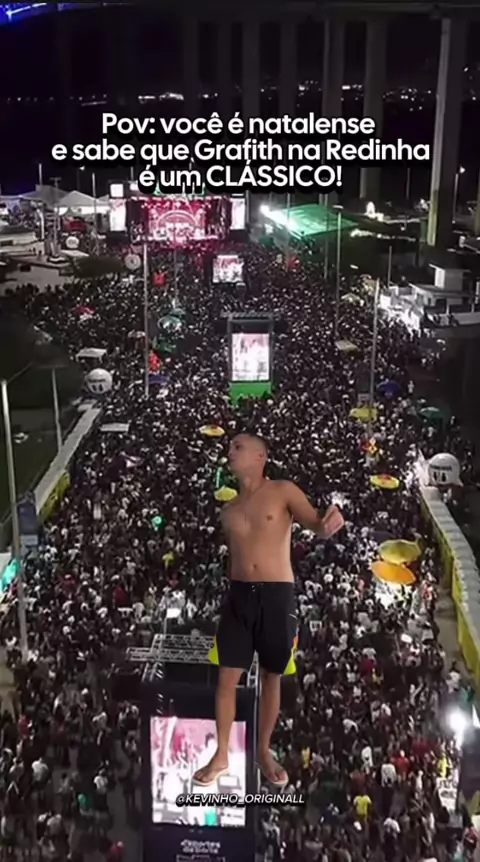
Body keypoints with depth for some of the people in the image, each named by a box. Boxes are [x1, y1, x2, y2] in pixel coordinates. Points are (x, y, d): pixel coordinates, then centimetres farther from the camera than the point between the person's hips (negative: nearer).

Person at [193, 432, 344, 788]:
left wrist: (330, 521, -33)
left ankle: (264, 752, 27)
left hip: (277, 595, -3)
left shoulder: (284, 492, -1)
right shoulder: (229, 511, 13)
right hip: (239, 595, 3)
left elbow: (316, 526, -10)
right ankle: (221, 755, 18)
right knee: (227, 678, 2)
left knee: (272, 677, 10)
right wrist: (236, 591, 14)